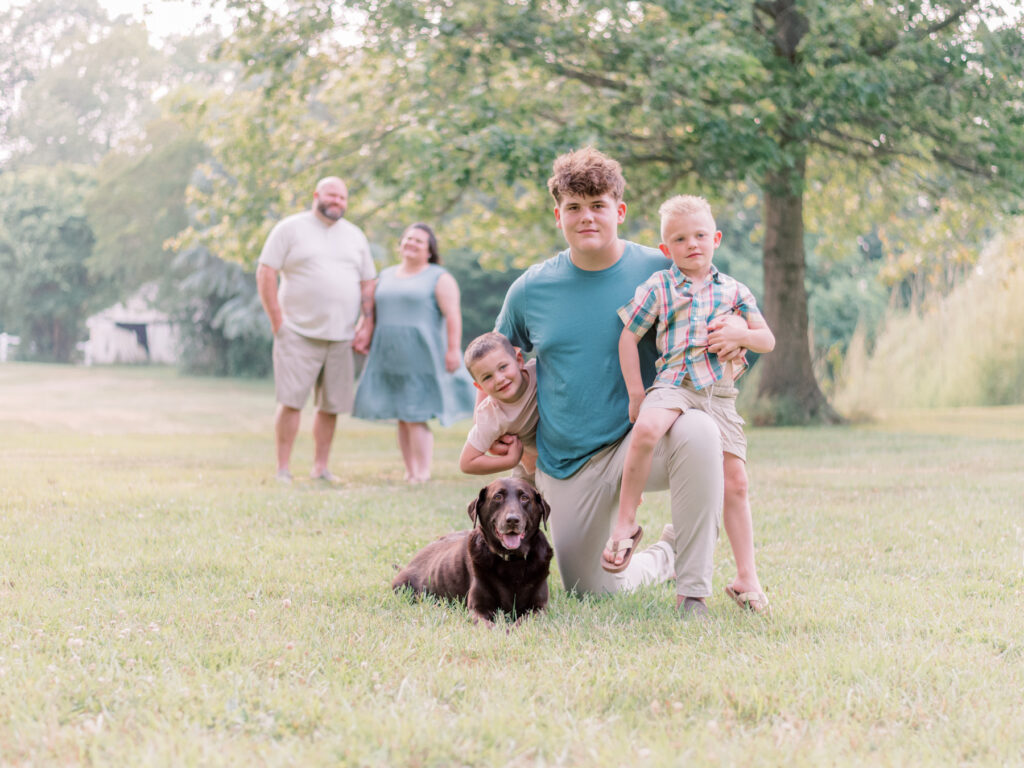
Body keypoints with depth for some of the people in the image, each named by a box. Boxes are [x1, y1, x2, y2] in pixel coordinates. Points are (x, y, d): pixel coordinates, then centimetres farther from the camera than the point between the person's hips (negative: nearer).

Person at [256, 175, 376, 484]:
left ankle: (321, 468, 14)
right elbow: (265, 274, -2)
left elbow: (368, 283, 18)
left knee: (331, 406, 4)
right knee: (291, 401, -7)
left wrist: (367, 325, 7)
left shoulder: (355, 236, 16)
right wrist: (277, 321, -7)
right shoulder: (291, 228, 3)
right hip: (299, 333, -4)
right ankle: (283, 470, -2)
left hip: (341, 338, 4)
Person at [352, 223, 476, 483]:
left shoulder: (439, 278, 0)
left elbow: (453, 316, -8)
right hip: (391, 359, 6)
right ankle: (410, 471, 10)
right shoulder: (386, 276, 18)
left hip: (422, 360, -6)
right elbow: (372, 311, 24)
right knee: (402, 418, 5)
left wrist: (453, 350, -16)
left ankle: (423, 474, -8)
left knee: (416, 417, -11)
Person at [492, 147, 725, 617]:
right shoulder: (530, 290, -1)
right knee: (589, 591, 5)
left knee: (697, 431, -37)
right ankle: (662, 558, 39)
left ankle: (693, 587, -24)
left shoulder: (658, 271, -7)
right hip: (564, 465, 3)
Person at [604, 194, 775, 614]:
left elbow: (768, 340, 16)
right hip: (674, 384, -3)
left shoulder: (733, 290, 15)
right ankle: (626, 522, -20)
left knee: (735, 481, -2)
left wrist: (740, 333, -5)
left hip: (720, 394, 3)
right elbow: (629, 337, 7)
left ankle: (746, 578, 7)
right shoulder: (658, 287, 7)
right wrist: (635, 394, 1)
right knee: (646, 429, -36)